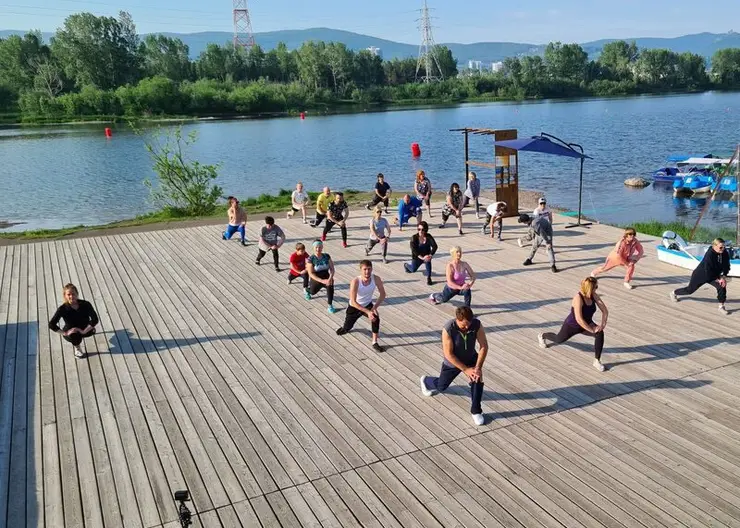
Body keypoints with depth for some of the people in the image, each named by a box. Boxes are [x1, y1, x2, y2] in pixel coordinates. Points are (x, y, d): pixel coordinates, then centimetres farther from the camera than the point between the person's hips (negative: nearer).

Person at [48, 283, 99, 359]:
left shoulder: (85, 304, -20)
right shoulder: (62, 309, -21)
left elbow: (95, 319, -23)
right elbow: (51, 325, -23)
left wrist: (84, 331, -31)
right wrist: (64, 333, -29)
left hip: (84, 329, 3)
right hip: (70, 332, -2)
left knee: (92, 331, -28)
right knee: (75, 336, -34)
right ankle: (76, 347, 5)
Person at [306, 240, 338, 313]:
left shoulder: (327, 256, -8)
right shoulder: (311, 259, -16)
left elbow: (332, 268, -6)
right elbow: (311, 273, -20)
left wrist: (330, 278, -26)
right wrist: (322, 281, -31)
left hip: (326, 277, 1)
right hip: (316, 279, 0)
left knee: (330, 284, -32)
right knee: (313, 292, 22)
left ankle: (330, 306, -22)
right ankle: (307, 290, 63)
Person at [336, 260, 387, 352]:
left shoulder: (376, 279, -25)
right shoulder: (355, 281, -35)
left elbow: (382, 294, -12)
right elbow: (353, 302, -34)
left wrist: (375, 307, -26)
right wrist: (367, 312, -40)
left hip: (368, 305, 2)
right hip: (354, 307, -1)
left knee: (376, 317, -29)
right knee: (347, 328, 14)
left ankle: (375, 343, -14)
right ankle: (344, 328, 54)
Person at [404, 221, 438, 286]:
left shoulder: (429, 237, -17)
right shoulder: (414, 238, -20)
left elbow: (434, 246, -25)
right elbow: (414, 250, -27)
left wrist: (430, 255, -41)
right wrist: (422, 257, -38)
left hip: (426, 255, 0)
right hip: (417, 257, 0)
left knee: (428, 260, -32)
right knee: (413, 269, 16)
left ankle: (429, 278, -19)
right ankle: (406, 265, 53)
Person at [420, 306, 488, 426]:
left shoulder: (477, 324, -29)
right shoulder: (448, 329, -36)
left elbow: (484, 346, -21)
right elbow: (448, 354, -30)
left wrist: (478, 367, -28)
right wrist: (466, 370, -29)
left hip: (471, 358, 2)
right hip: (453, 361, -2)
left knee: (478, 380, -23)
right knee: (441, 386, 19)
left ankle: (476, 411, -3)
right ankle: (425, 381, 53)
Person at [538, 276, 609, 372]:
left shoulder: (594, 296, -17)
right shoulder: (578, 298, -37)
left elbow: (605, 310, -11)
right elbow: (579, 319, -43)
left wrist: (603, 323, -26)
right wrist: (592, 330, -38)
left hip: (587, 324, 4)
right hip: (572, 325, -4)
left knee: (600, 333, -26)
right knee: (559, 339, 22)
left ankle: (597, 361, -15)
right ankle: (542, 336, 56)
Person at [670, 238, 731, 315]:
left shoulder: (725, 253, -15)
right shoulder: (710, 255, -34)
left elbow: (726, 266, -4)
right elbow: (708, 271, -31)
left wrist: (724, 277, -18)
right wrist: (718, 279, -26)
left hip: (714, 275, 5)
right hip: (701, 275, -5)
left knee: (722, 286, -22)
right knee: (690, 290, 13)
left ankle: (721, 307, -9)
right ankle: (674, 293, 43)